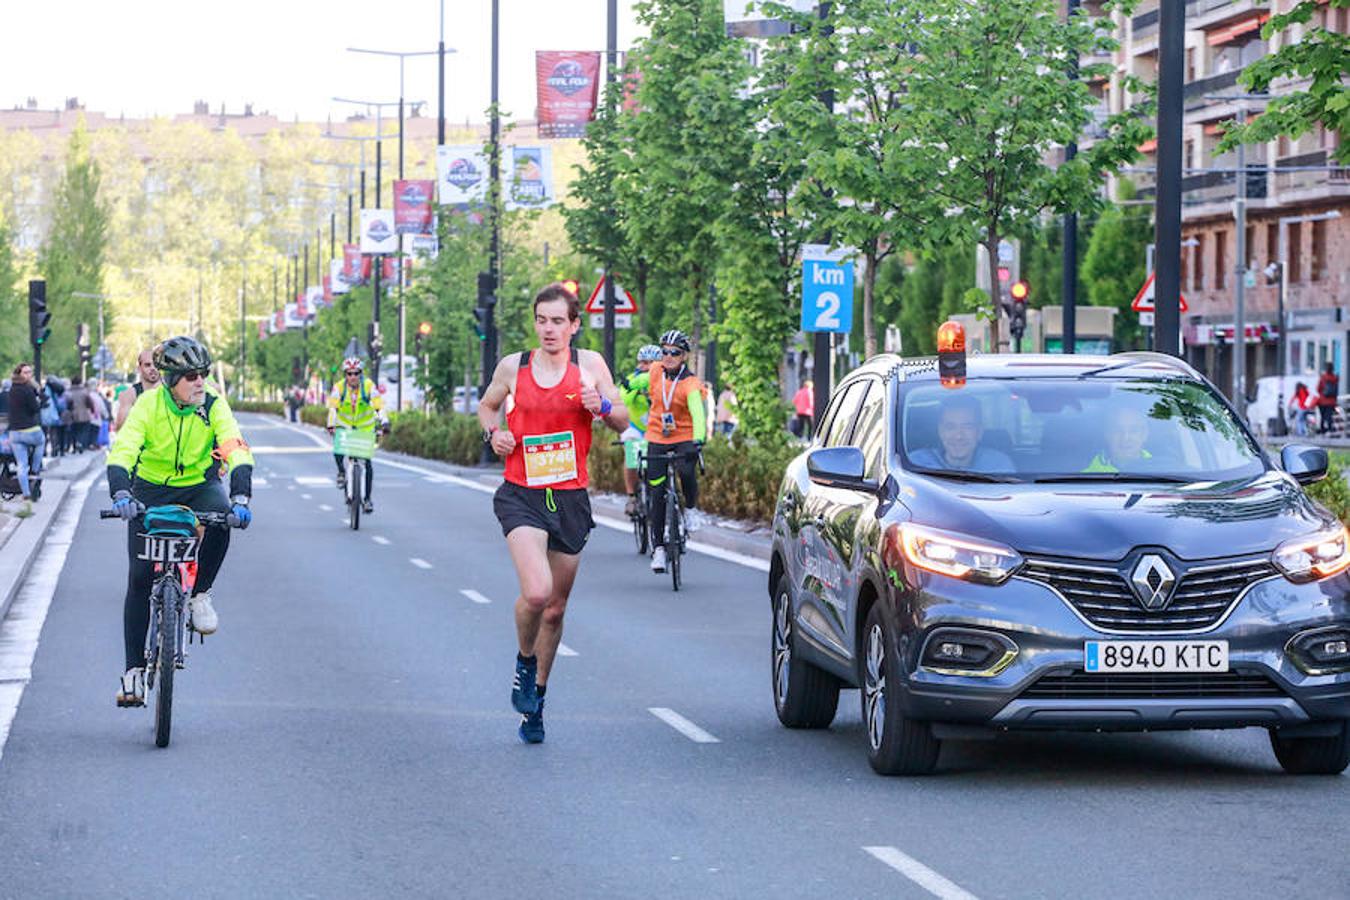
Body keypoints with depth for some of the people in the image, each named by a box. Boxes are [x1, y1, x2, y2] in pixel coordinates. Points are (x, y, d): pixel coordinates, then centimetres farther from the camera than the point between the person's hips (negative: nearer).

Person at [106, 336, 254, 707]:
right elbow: (122, 451, -31)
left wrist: (240, 498, -45)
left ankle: (199, 594, -12)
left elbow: (237, 452, -28)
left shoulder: (214, 406, -18)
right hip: (151, 491, 0)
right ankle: (134, 670, 5)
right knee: (139, 578, -5)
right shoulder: (148, 404, -20)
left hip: (199, 486, 1)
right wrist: (121, 495, -49)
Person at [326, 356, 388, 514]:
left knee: (368, 462, -5)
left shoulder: (368, 386, -18)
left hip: (365, 427, 0)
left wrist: (384, 422, -40)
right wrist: (331, 425, -41)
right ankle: (341, 472, 4)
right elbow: (333, 407, -26)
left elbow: (379, 406, -24)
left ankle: (367, 499, 5)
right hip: (344, 425, 0)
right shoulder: (339, 387, -17)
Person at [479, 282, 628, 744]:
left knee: (555, 608, 11)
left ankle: (535, 700, 29)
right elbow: (487, 406, 20)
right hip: (521, 496, -2)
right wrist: (494, 433, -2)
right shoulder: (513, 367, 1)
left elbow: (623, 422, 9)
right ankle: (524, 661, 8)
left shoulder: (589, 364, 2)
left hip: (570, 498, 2)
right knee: (535, 593, -23)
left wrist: (602, 406, -13)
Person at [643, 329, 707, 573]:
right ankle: (658, 547, 7)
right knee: (657, 494, -1)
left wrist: (698, 440, -46)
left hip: (684, 438, -3)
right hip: (657, 439, 3)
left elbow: (697, 414, -31)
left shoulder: (691, 384, -17)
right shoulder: (656, 372, -4)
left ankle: (691, 509, -2)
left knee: (686, 471, -33)